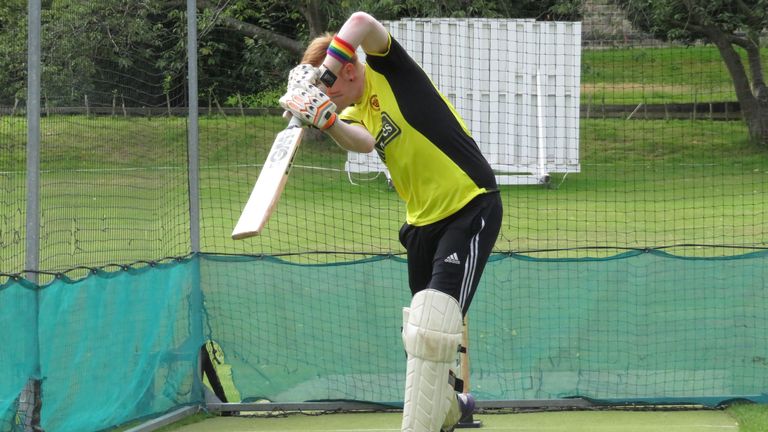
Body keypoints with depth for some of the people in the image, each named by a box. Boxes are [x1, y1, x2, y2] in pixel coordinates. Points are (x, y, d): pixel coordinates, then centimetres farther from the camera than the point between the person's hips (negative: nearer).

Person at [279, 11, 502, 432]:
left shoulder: (388, 71, -8)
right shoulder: (356, 112, 10)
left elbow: (362, 23, -28)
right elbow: (363, 142, -14)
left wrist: (322, 76, -25)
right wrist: (324, 117, -30)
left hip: (471, 208, -9)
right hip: (423, 220, 9)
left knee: (432, 327, -19)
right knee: (421, 332, 17)